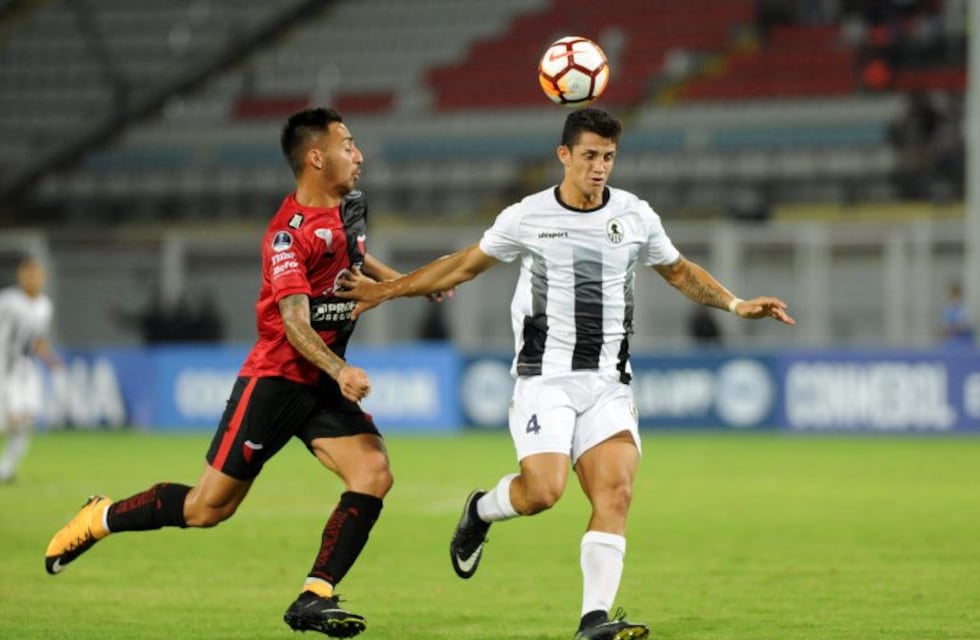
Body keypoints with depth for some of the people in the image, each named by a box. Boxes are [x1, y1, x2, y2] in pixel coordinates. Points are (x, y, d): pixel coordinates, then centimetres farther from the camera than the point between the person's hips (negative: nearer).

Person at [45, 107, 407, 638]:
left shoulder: (351, 207, 8)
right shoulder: (288, 231, -19)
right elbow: (294, 321, -26)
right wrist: (340, 370, -39)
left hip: (325, 382, 7)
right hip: (275, 378, -7)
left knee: (374, 473, -16)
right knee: (208, 507, -2)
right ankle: (100, 518, 23)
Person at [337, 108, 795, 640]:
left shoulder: (636, 216, 5)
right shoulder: (527, 217, -1)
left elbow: (680, 272, 21)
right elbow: (463, 265, 12)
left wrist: (737, 305, 8)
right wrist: (384, 290, 13)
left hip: (608, 384, 3)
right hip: (545, 377, -2)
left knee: (615, 491, -16)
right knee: (542, 490, -19)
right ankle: (479, 512, 16)